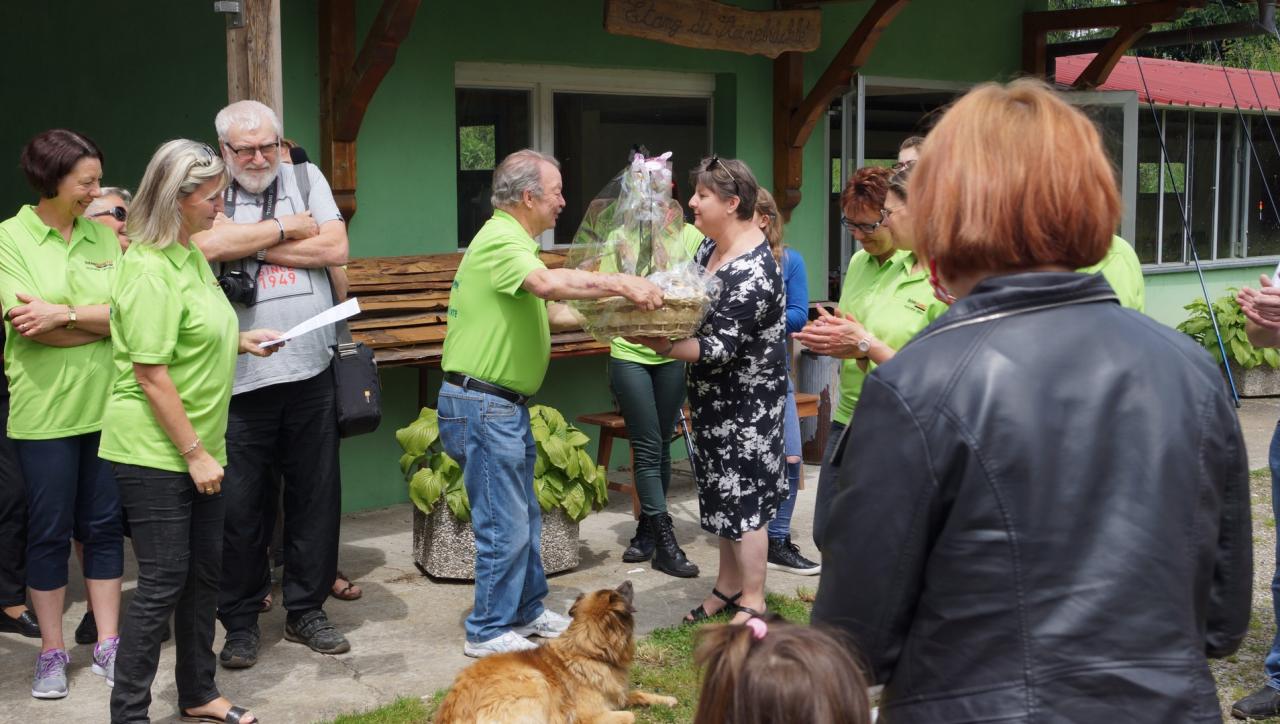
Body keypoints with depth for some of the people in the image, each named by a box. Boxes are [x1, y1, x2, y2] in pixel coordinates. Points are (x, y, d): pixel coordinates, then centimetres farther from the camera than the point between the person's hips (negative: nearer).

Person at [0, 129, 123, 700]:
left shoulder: (102, 235, 6)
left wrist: (64, 314, -16)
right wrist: (104, 320, -10)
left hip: (105, 404, 4)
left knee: (103, 525, 10)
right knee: (49, 531, 6)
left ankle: (107, 645, 20)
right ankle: (52, 653, 19)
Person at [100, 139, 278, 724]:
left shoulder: (191, 255, 11)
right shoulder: (149, 270, -19)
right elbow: (150, 373, -21)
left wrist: (239, 341, 11)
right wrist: (194, 453, -19)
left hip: (198, 447, 9)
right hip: (154, 451, -9)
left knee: (203, 572, 16)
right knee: (163, 583, -2)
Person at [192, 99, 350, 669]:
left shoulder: (306, 179, 8)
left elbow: (335, 249, -4)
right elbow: (207, 243, -19)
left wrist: (251, 244, -7)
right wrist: (285, 229, -8)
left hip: (310, 371, 2)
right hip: (240, 376, -2)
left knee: (316, 497, 10)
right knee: (240, 505, 5)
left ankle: (306, 610, 25)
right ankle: (241, 621, 21)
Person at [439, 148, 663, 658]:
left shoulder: (511, 240, 18)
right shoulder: (501, 240, -16)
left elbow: (548, 313, 22)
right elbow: (548, 283, -36)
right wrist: (619, 284, -33)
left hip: (505, 406, 11)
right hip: (482, 404, -11)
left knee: (525, 518, 19)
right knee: (505, 526, -3)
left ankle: (527, 613, 31)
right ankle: (488, 631, 9)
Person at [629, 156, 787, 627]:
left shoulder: (753, 271, -24)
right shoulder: (711, 246, 5)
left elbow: (722, 346, -27)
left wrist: (662, 346, -34)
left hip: (746, 400, -9)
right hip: (715, 395, 9)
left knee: (742, 494, 0)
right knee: (723, 490, 17)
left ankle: (751, 602, 13)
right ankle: (728, 587, 30)